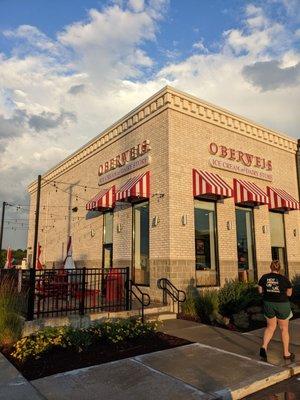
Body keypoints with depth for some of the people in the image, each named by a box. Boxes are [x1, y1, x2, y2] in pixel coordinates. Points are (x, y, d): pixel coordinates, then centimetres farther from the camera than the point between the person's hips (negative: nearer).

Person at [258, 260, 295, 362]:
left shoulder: (264, 277, -4)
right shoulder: (284, 279, -12)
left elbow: (260, 290, 2)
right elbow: (289, 293, -5)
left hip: (268, 304, 3)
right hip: (282, 304, -2)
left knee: (270, 327, 16)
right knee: (284, 329, 13)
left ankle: (264, 347, -1)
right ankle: (286, 353, 24)